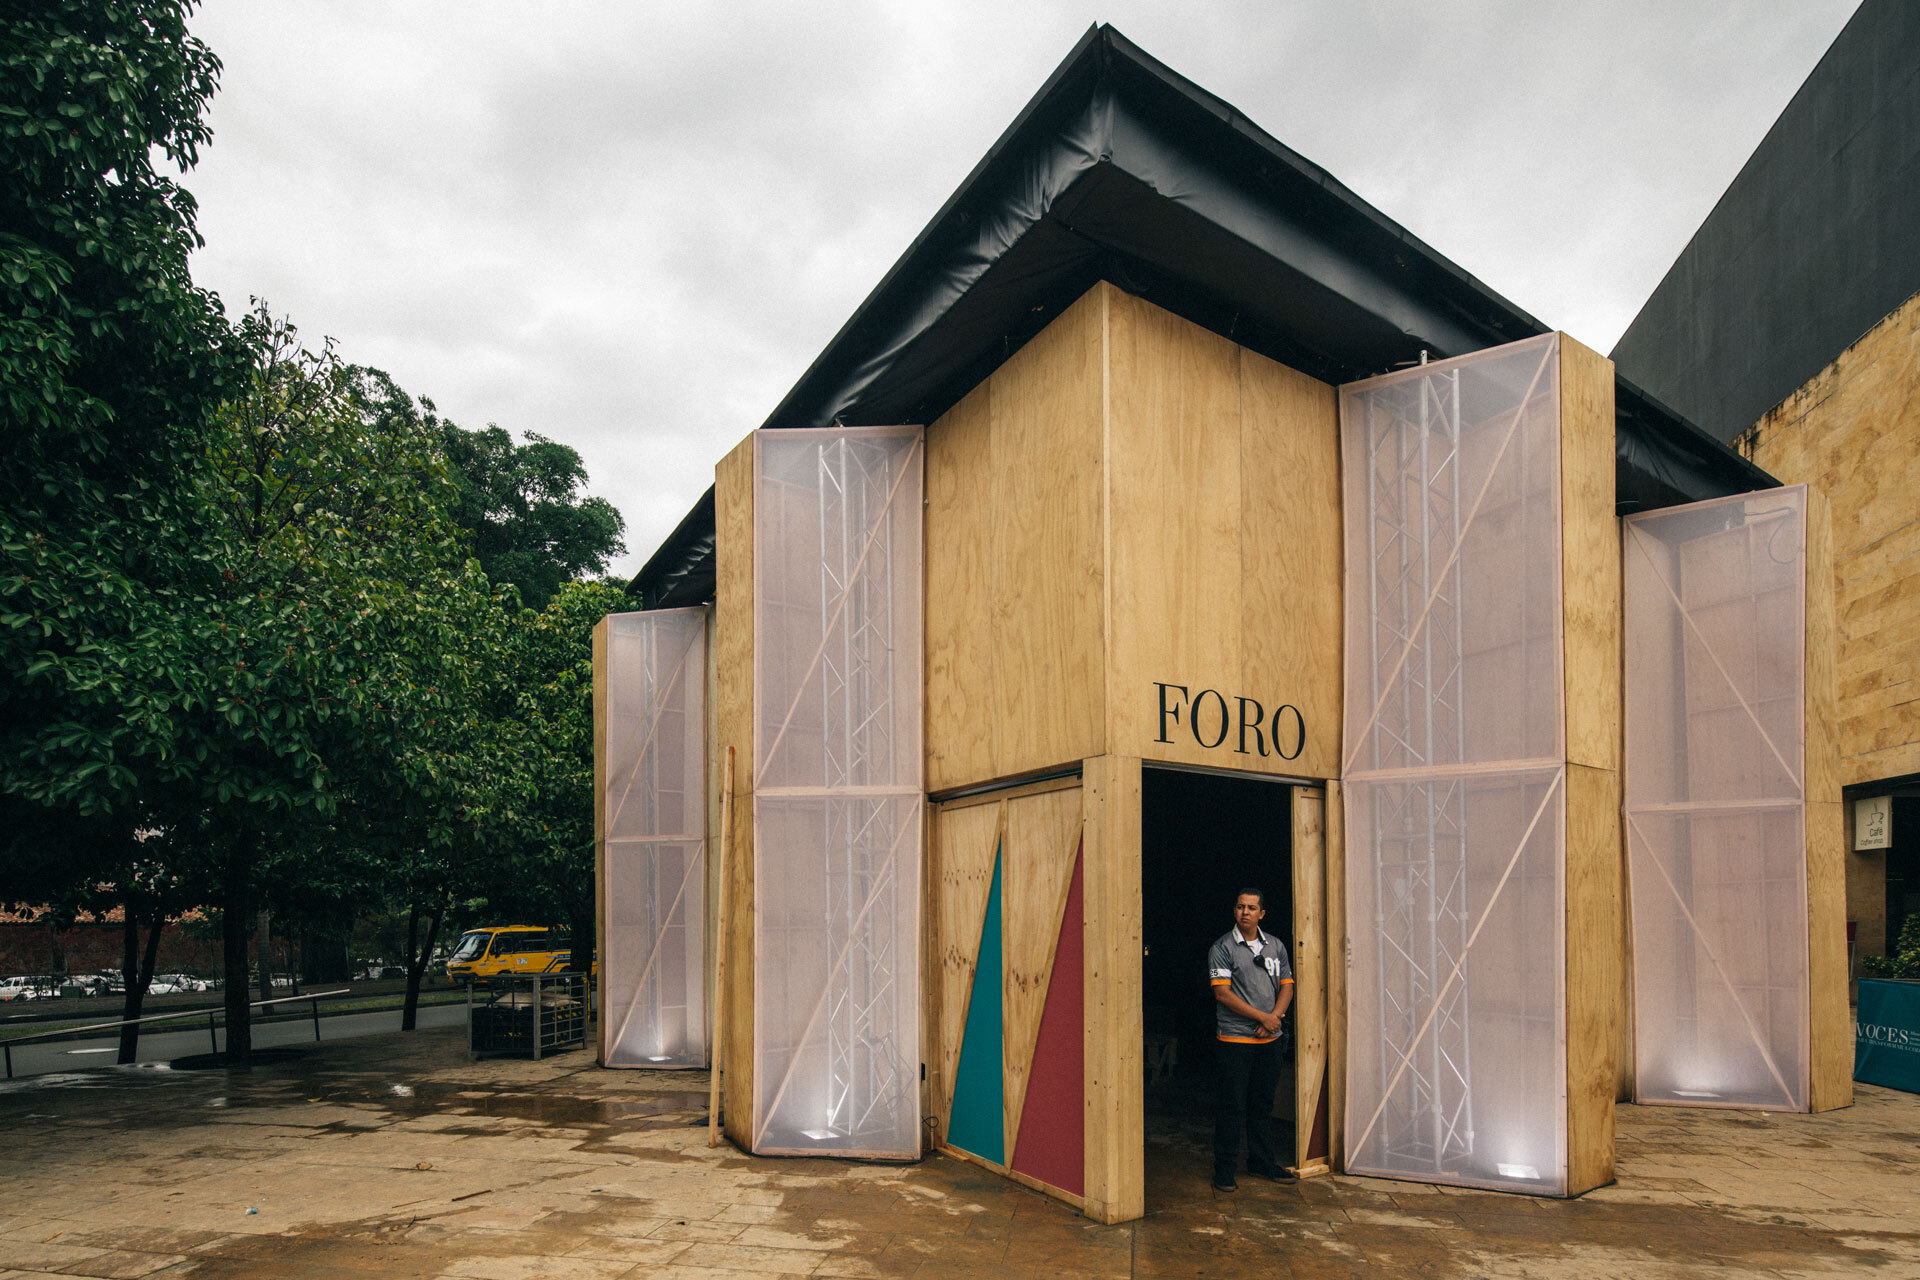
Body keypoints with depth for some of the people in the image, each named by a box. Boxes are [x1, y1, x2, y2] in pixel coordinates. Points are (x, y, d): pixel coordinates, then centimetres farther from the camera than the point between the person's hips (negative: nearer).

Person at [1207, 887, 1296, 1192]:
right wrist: (1262, 1017, -14)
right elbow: (1222, 993, -11)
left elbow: (1286, 986, 10)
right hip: (1235, 1039, -4)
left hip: (1269, 1040, 4)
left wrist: (1274, 1017, -9)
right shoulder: (1222, 948, -5)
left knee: (1263, 1104, 12)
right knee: (1231, 1106, -2)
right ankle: (1224, 1170, 7)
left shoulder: (1276, 946, 10)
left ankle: (1262, 1163, 25)